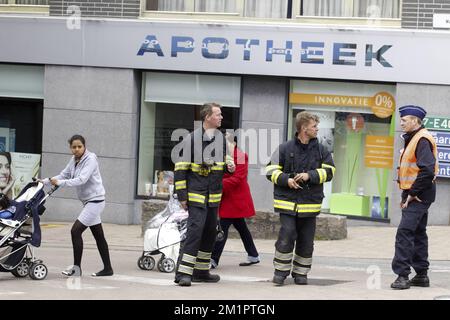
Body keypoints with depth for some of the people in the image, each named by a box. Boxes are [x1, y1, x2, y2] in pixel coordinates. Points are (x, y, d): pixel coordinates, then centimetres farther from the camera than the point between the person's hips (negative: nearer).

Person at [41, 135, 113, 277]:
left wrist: (60, 183, -32)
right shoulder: (74, 160, 8)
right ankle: (107, 269, 17)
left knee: (76, 230, -13)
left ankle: (77, 267, -10)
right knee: (98, 236, 12)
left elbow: (82, 179, -27)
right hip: (88, 201, 9)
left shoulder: (90, 159, -17)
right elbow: (63, 175, 12)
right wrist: (45, 181, 0)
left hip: (95, 200, -9)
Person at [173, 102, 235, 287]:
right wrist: (182, 195, -11)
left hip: (214, 196, 7)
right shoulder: (191, 139, -9)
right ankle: (183, 272, -18)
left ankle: (201, 271, 22)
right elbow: (180, 169, -7)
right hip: (196, 195, -7)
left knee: (210, 232, 11)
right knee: (195, 229, -16)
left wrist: (228, 167, 0)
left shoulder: (221, 138, 11)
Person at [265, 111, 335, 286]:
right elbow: (271, 170, 2)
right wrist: (286, 180, -14)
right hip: (288, 202, -3)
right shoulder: (285, 149, -1)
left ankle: (300, 273, 19)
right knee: (287, 235, -12)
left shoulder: (321, 150, 5)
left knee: (306, 240, 6)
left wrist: (309, 175, -13)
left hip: (310, 203, 3)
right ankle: (281, 271, 0)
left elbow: (329, 171, 1)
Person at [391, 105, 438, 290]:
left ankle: (402, 274, -17)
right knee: (418, 234, 15)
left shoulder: (422, 140, -16)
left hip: (419, 196, -11)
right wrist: (406, 195, 17)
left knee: (405, 233, -15)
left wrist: (412, 194, -20)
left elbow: (427, 171, -26)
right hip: (414, 196, 11)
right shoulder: (412, 139, 17)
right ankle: (421, 275, 21)